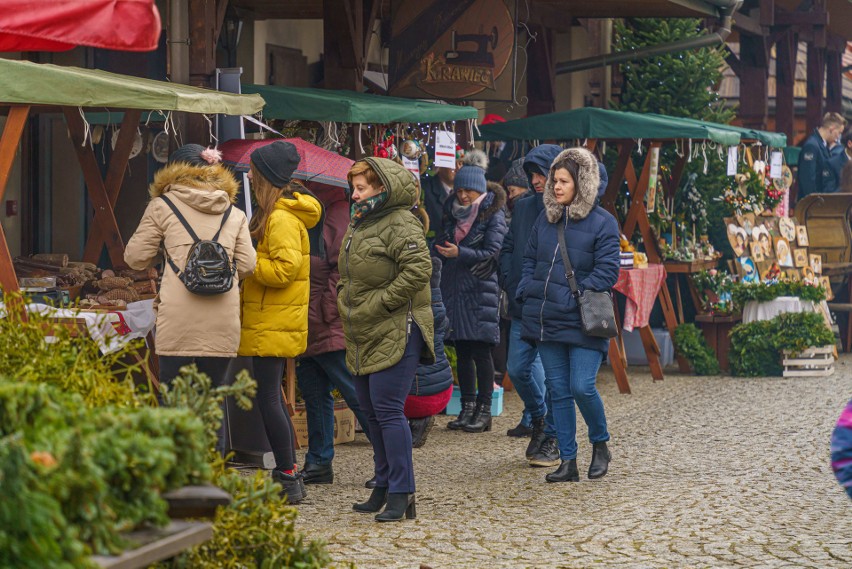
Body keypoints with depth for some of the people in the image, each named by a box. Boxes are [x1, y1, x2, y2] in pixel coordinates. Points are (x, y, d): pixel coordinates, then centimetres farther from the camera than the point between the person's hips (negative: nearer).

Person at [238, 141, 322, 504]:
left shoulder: (281, 219, -16)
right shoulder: (277, 213, 16)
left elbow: (283, 270, -23)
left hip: (273, 325, -11)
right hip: (275, 322, 11)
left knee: (267, 399, -8)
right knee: (271, 398, 14)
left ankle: (288, 478, -4)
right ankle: (288, 476, 19)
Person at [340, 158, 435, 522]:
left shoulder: (401, 224, -13)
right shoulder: (359, 225, 17)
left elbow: (419, 269, -24)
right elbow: (347, 274, 31)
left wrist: (381, 302, -19)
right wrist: (345, 298, 13)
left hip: (396, 333, -10)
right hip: (364, 337, 10)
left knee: (388, 410, -12)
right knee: (371, 411, 13)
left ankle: (401, 494, -8)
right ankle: (384, 487, 23)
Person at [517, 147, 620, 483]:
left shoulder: (602, 222, -5)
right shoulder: (546, 218, 12)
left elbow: (607, 271, -9)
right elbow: (530, 260, 20)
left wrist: (577, 295, -16)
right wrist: (526, 293, 4)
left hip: (582, 323, -5)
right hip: (547, 320, 6)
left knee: (582, 387, -13)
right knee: (558, 391, 6)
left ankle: (600, 444, 13)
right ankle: (568, 462, 12)